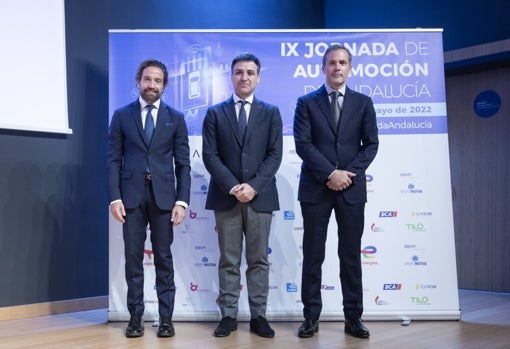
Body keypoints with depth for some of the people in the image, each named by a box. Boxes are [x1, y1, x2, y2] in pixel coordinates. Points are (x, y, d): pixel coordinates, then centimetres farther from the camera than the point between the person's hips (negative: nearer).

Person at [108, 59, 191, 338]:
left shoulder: (175, 118, 7)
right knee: (133, 258, 4)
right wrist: (115, 197, -6)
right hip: (131, 196, 0)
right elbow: (114, 160, 3)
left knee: (163, 258, 5)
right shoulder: (121, 116, 7)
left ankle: (166, 317, 11)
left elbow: (183, 163, 4)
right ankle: (136, 316, 13)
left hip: (163, 196, 0)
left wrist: (182, 200, -5)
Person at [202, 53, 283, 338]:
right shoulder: (215, 113, 7)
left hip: (260, 195, 0)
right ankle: (229, 316, 13)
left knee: (259, 260, 6)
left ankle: (258, 316, 14)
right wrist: (232, 186, -13)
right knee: (229, 261, 6)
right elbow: (210, 155, -1)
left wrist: (254, 186, -13)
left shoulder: (271, 112, 8)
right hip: (226, 196, 0)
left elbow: (275, 155, -1)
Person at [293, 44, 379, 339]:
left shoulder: (363, 102, 9)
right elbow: (303, 144, -5)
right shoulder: (307, 103, 4)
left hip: (352, 188, 1)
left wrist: (348, 173, -10)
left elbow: (371, 144, 4)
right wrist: (330, 173, -14)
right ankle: (311, 317, 12)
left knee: (351, 255, 6)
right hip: (316, 188, -1)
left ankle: (354, 318, 15)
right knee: (313, 255, 3)